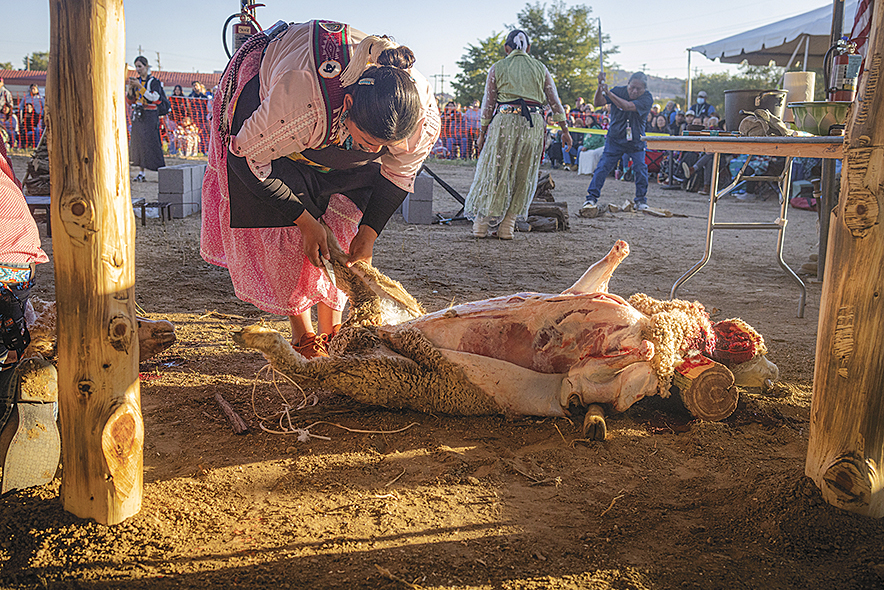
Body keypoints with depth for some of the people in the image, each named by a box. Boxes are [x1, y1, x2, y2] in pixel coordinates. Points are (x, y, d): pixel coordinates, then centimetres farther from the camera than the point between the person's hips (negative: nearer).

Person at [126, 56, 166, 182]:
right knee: (138, 142, 4)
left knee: (152, 143, -10)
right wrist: (129, 88, -4)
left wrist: (140, 87, -20)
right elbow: (130, 101, 13)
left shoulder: (153, 81, -5)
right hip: (137, 116, 6)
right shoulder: (136, 81, 12)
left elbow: (155, 98, -19)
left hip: (149, 116, -6)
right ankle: (141, 173, 8)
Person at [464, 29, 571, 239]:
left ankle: (481, 223, 6)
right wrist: (565, 130, 14)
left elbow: (488, 104, 6)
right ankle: (507, 225, 9)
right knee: (523, 175, 8)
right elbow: (554, 101, 10)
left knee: (495, 171, 5)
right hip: (533, 123, 1)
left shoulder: (497, 68, 8)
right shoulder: (539, 68, 12)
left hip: (504, 121, -1)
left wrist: (482, 133, 13)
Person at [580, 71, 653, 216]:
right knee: (603, 167, -8)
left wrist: (608, 93, -38)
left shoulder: (647, 98, -14)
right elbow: (598, 103, -13)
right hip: (615, 139, 1)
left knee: (640, 169, -7)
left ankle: (641, 200, 10)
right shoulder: (618, 91, -6)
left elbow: (627, 106, -30)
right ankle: (591, 198, -3)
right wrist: (600, 86, -29)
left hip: (636, 141, 0)